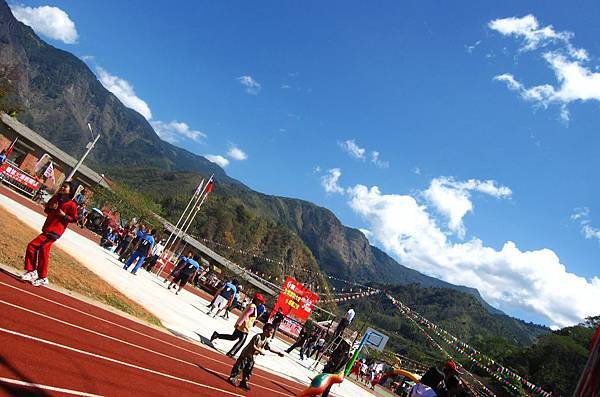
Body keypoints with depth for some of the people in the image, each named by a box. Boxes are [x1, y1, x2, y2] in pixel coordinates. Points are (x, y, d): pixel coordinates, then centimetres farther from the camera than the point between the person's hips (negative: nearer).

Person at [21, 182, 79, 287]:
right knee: (43, 253, 15)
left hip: (54, 231, -8)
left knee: (32, 246, -15)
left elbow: (75, 219, -7)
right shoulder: (56, 198, 6)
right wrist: (51, 208, -4)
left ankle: (32, 271, -1)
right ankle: (43, 278, 27)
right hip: (47, 229, 8)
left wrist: (64, 216, -20)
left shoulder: (71, 204, -13)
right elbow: (46, 210, 17)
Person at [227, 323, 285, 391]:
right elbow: (253, 346, -27)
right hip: (246, 354, -7)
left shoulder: (267, 339, -4)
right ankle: (232, 378, 16)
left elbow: (268, 348, 1)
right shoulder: (258, 336, -27)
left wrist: (277, 353, -5)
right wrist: (260, 351, -26)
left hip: (252, 357, 7)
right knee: (240, 367, 2)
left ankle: (244, 382, 24)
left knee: (248, 370, 13)